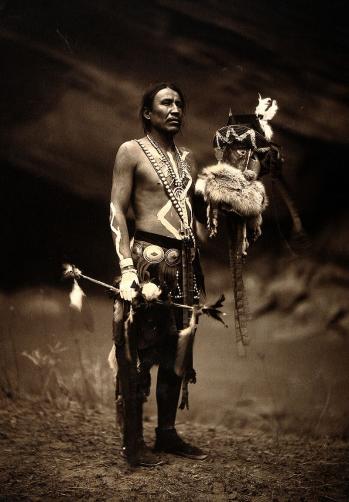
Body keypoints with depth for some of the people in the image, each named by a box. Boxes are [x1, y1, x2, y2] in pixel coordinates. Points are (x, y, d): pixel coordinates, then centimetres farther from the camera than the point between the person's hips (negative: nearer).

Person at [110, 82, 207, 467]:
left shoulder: (187, 158, 18)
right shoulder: (132, 151, 0)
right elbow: (116, 211, -7)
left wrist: (197, 265, 16)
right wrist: (127, 266, -16)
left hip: (185, 261, 7)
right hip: (148, 257, -7)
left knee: (176, 349, 10)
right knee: (138, 351, -3)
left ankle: (167, 434, 21)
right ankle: (133, 443, 4)